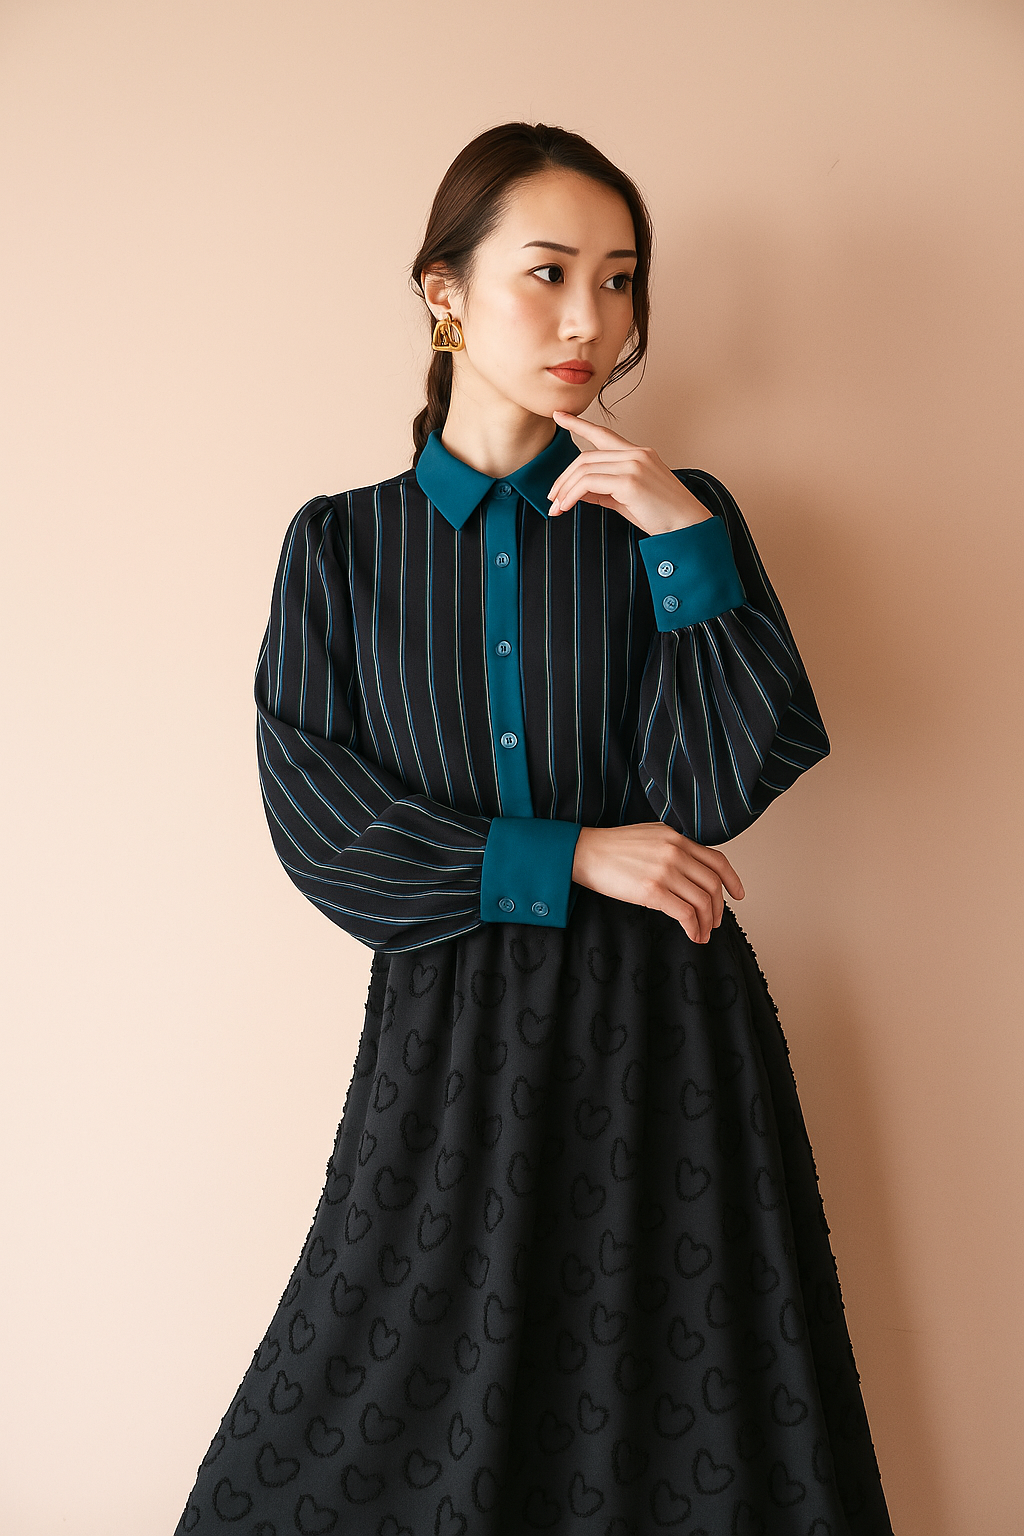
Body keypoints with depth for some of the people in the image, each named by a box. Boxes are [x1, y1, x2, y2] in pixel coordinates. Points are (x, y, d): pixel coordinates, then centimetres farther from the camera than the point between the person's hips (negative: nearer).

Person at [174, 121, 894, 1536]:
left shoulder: (674, 517, 3)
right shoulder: (343, 545, 4)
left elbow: (723, 790, -7)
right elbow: (317, 824, -3)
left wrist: (685, 542, -15)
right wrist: (564, 860, -10)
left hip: (662, 1019, 0)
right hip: (450, 1030, 0)